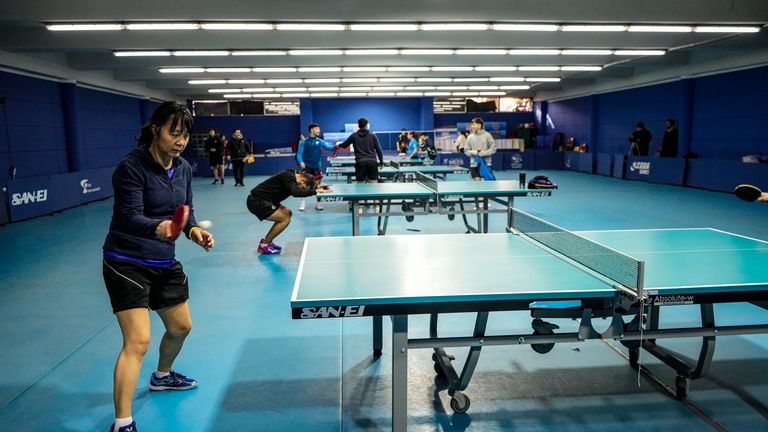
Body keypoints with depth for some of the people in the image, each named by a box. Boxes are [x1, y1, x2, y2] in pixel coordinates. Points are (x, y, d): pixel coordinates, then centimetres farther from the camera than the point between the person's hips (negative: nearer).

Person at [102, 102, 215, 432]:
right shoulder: (131, 166, -19)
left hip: (165, 262, 7)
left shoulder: (183, 168, 1)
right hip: (127, 264, -7)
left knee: (181, 327, 20)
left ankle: (162, 377, 49)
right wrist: (158, 228, -49)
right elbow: (129, 217, -28)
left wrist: (194, 231, -12)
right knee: (137, 341, -13)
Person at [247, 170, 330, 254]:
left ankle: (266, 241, 16)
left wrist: (316, 186, 9)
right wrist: (315, 191, -27)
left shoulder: (291, 176, 8)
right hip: (256, 202, -10)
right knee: (285, 219, -10)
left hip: (259, 200, 10)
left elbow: (300, 191, 23)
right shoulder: (288, 176, -20)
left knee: (288, 213, 13)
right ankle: (264, 245, -1)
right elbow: (296, 193, -35)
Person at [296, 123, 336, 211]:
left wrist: (335, 147, -34)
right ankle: (303, 203, 10)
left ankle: (318, 203, 14)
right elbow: (299, 153, -6)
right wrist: (301, 162, -25)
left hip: (317, 167, 3)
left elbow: (328, 147, -11)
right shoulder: (304, 142, -2)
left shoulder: (320, 141, 4)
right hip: (307, 167, -2)